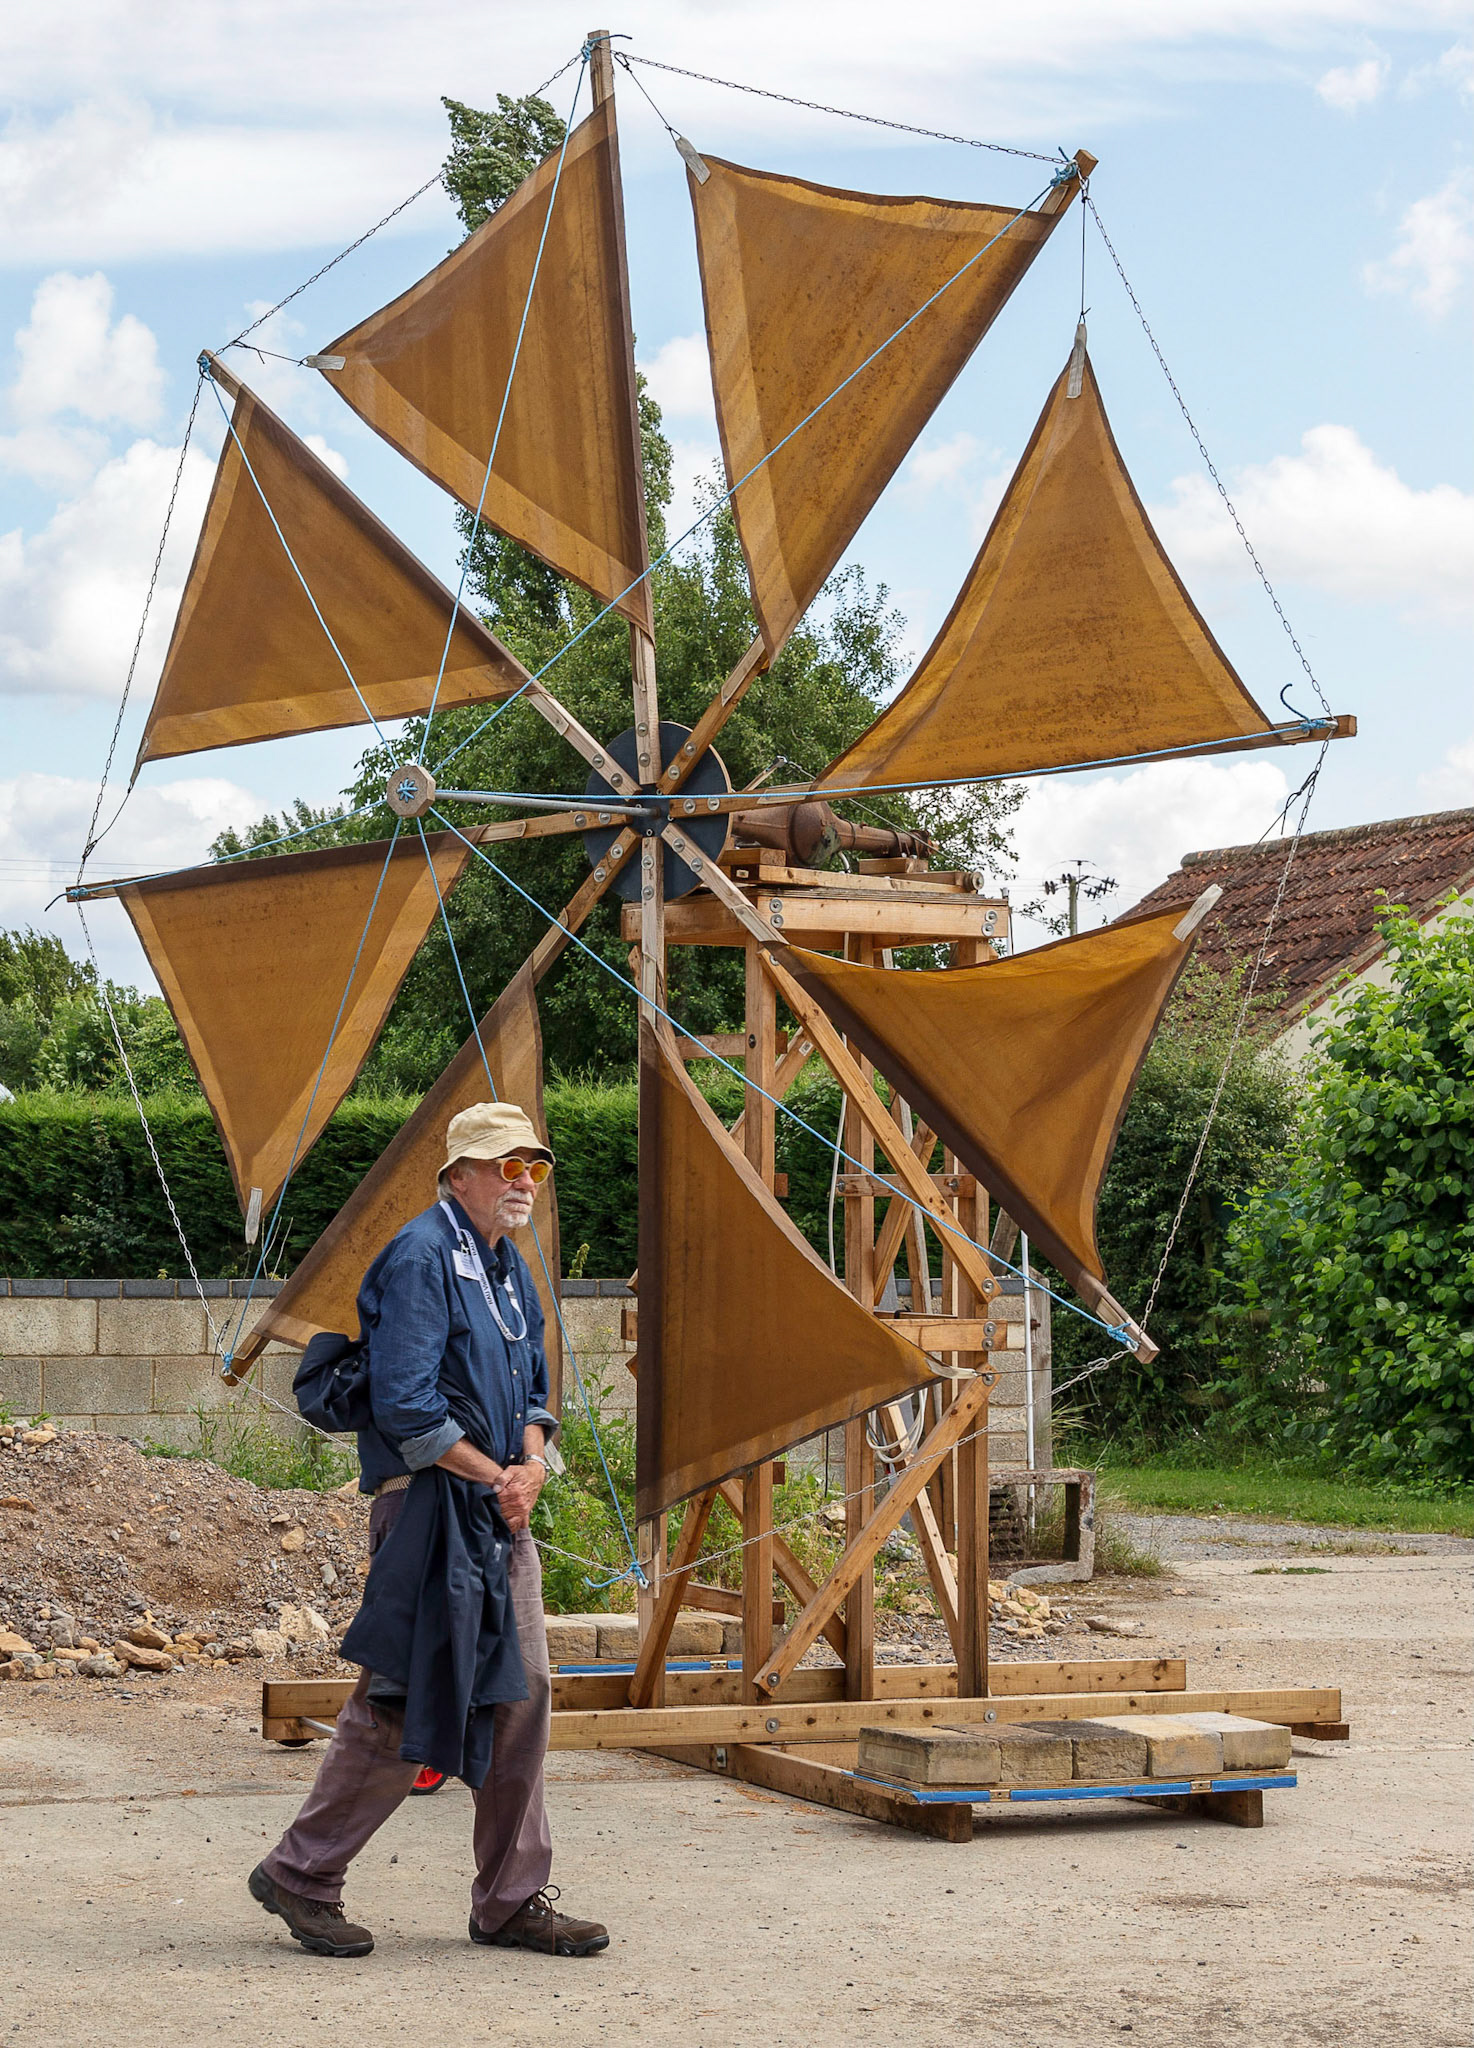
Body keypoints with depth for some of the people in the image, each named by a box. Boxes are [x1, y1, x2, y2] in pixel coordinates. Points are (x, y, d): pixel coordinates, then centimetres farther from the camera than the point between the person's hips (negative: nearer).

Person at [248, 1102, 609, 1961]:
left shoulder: (510, 1267, 16)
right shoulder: (421, 1259, -13)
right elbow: (406, 1408, -20)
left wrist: (532, 1465, 0)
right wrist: (495, 1475, -13)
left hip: (502, 1514, 9)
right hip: (427, 1505, -9)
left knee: (522, 1693, 6)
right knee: (400, 1704, -6)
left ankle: (514, 1899, 13)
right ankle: (301, 1876, 8)